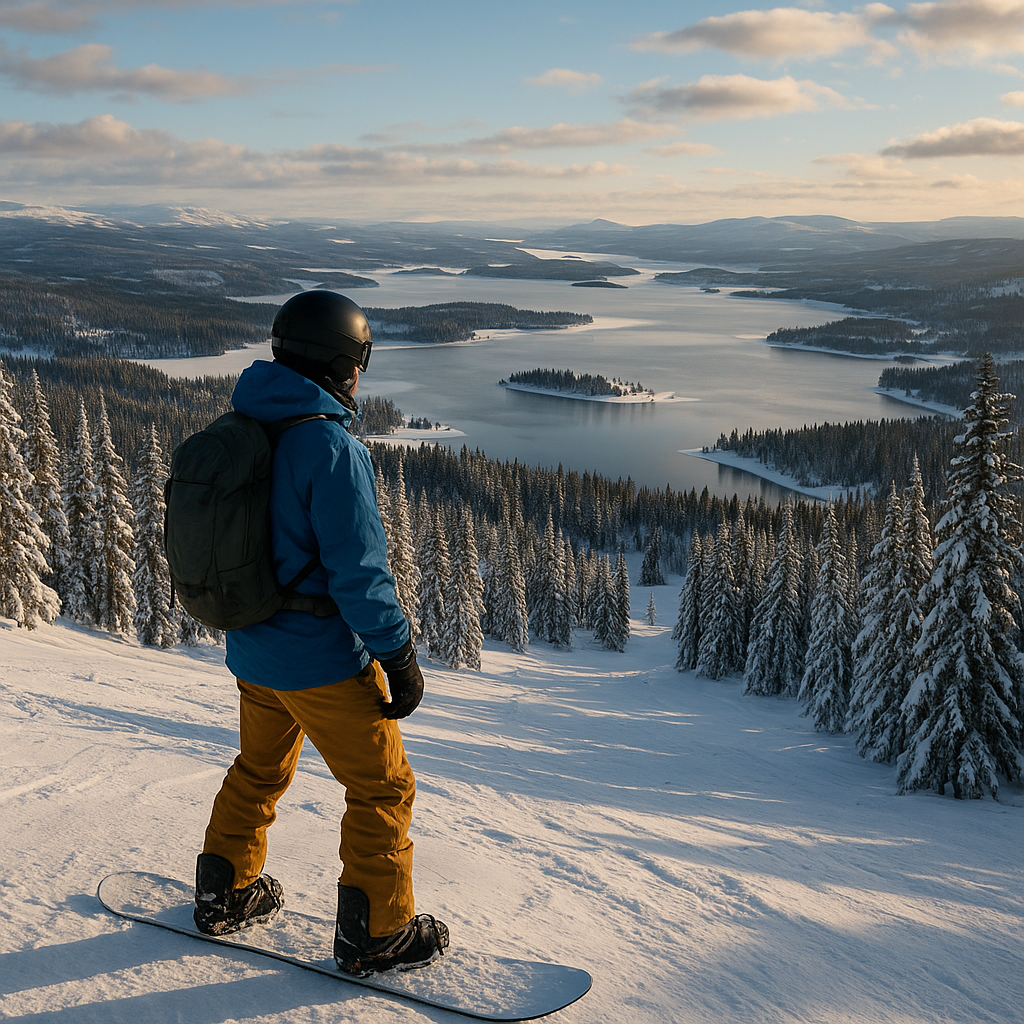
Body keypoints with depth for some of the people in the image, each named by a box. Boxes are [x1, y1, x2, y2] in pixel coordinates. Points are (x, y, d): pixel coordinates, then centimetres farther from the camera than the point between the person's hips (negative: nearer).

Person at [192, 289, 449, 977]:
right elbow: (358, 570, -24)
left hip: (252, 651, 8)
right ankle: (377, 934, 20)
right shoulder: (331, 447, -23)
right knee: (383, 790, 9)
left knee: (259, 770, 27)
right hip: (325, 662, -8)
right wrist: (399, 654, -15)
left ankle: (225, 895, 41)